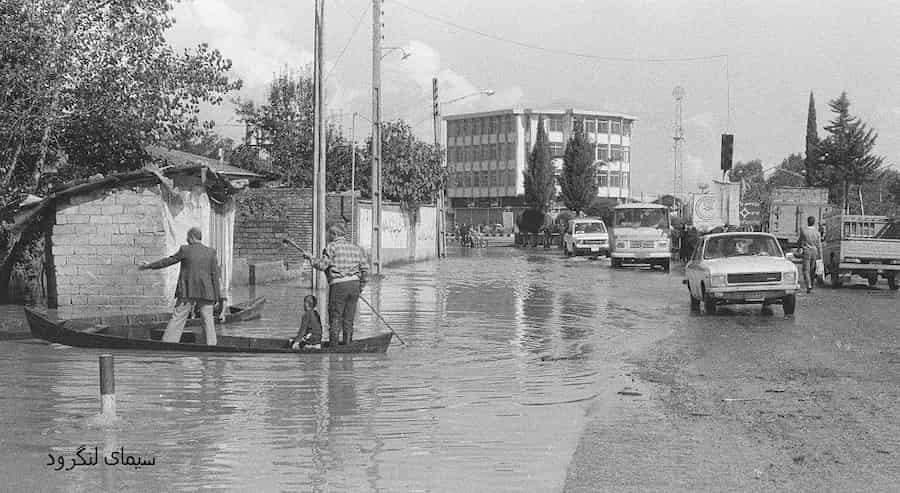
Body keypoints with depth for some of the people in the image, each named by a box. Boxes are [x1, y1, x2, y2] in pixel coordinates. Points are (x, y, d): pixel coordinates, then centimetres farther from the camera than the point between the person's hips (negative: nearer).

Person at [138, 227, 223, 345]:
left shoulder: (185, 250, -3)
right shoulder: (211, 252, 2)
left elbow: (168, 261, 5)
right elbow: (215, 274, 0)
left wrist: (149, 266, 17)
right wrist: (217, 297, 3)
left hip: (188, 292, -1)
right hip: (206, 293, 1)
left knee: (177, 321, 1)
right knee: (208, 322, 6)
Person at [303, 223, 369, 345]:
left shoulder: (332, 246, -2)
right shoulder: (356, 248, 15)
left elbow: (322, 265, -10)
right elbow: (365, 269, 9)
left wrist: (310, 258, 5)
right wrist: (360, 287, 16)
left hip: (338, 285, -5)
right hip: (354, 284, 5)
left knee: (335, 316, 2)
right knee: (349, 318, 11)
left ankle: (333, 343, 2)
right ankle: (347, 341, 13)